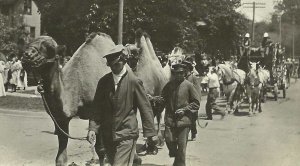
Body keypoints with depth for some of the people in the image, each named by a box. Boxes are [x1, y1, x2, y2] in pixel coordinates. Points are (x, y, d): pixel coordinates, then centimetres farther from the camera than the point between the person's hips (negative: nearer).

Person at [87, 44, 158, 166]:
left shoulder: (134, 81, -7)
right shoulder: (103, 81, 5)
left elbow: (145, 108, -5)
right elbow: (97, 107, 7)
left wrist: (150, 133, -6)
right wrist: (92, 128, -5)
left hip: (126, 135, -5)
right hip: (107, 135, 5)